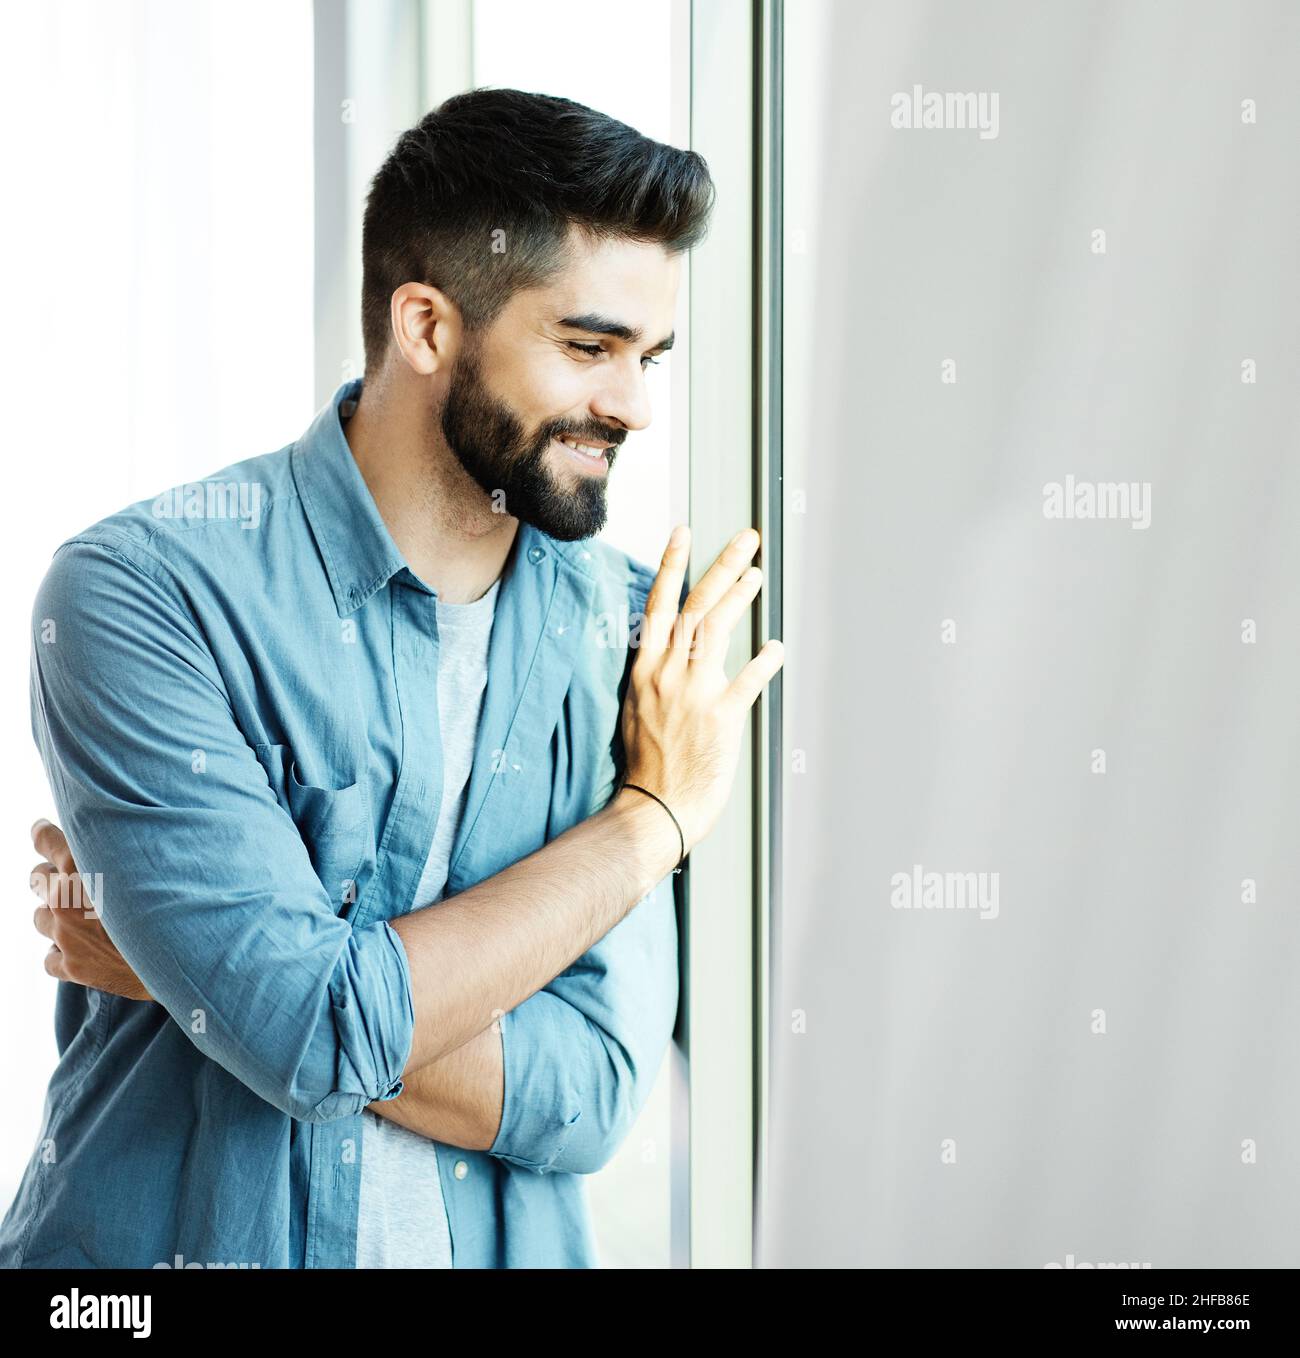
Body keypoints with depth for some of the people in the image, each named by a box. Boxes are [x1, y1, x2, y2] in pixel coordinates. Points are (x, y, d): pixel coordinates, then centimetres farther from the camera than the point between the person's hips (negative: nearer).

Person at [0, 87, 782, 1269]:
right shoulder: (143, 593, -16)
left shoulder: (621, 627, -5)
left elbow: (593, 1091, -12)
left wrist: (190, 972, -19)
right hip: (172, 1241, -3)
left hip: (504, 1243, 4)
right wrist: (655, 815, -15)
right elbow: (314, 1032, -23)